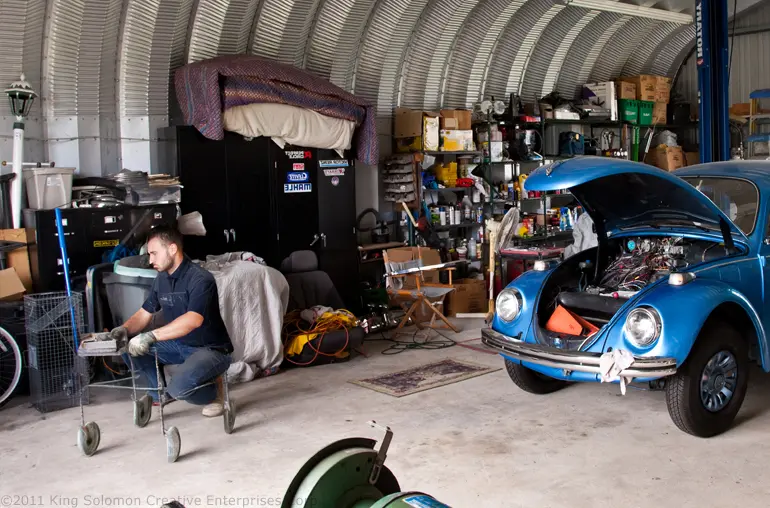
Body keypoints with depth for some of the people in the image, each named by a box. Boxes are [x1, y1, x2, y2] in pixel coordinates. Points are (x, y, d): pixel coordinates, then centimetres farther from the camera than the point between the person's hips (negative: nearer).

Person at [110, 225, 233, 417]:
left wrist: (152, 336, -45)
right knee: (128, 347, -3)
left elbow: (193, 320, -38)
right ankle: (161, 392, 12)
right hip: (179, 345, 8)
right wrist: (124, 329, -14)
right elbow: (144, 314, 8)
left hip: (211, 349, -8)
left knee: (179, 386, -33)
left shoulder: (200, 279, -23)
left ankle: (213, 391, 0)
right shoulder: (161, 279, 3)